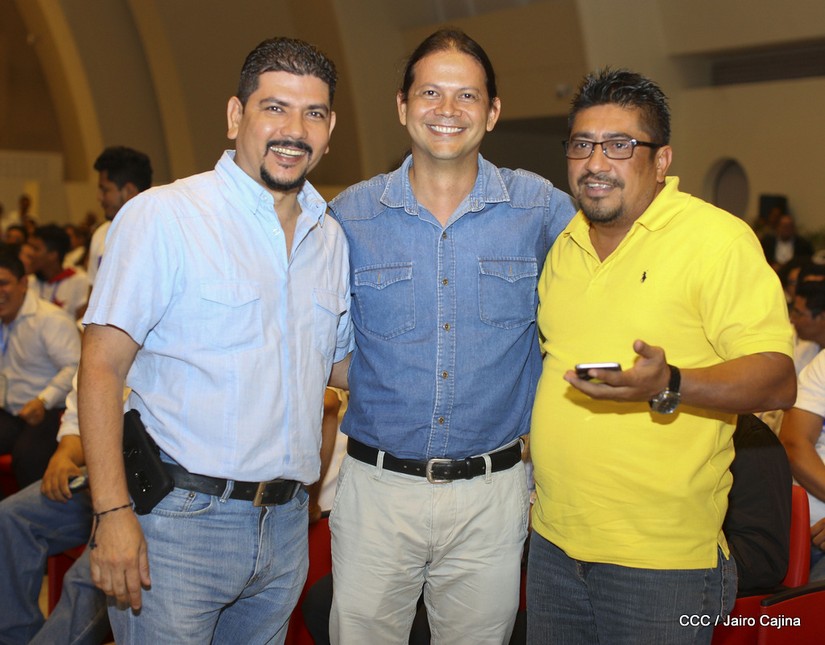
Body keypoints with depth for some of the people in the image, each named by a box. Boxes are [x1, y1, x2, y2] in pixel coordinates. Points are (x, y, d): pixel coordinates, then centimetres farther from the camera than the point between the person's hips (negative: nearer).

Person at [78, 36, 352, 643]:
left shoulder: (331, 238, 10)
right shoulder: (163, 216, -9)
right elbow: (102, 367, -12)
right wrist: (112, 511, -19)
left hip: (286, 525, 6)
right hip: (178, 522, -5)